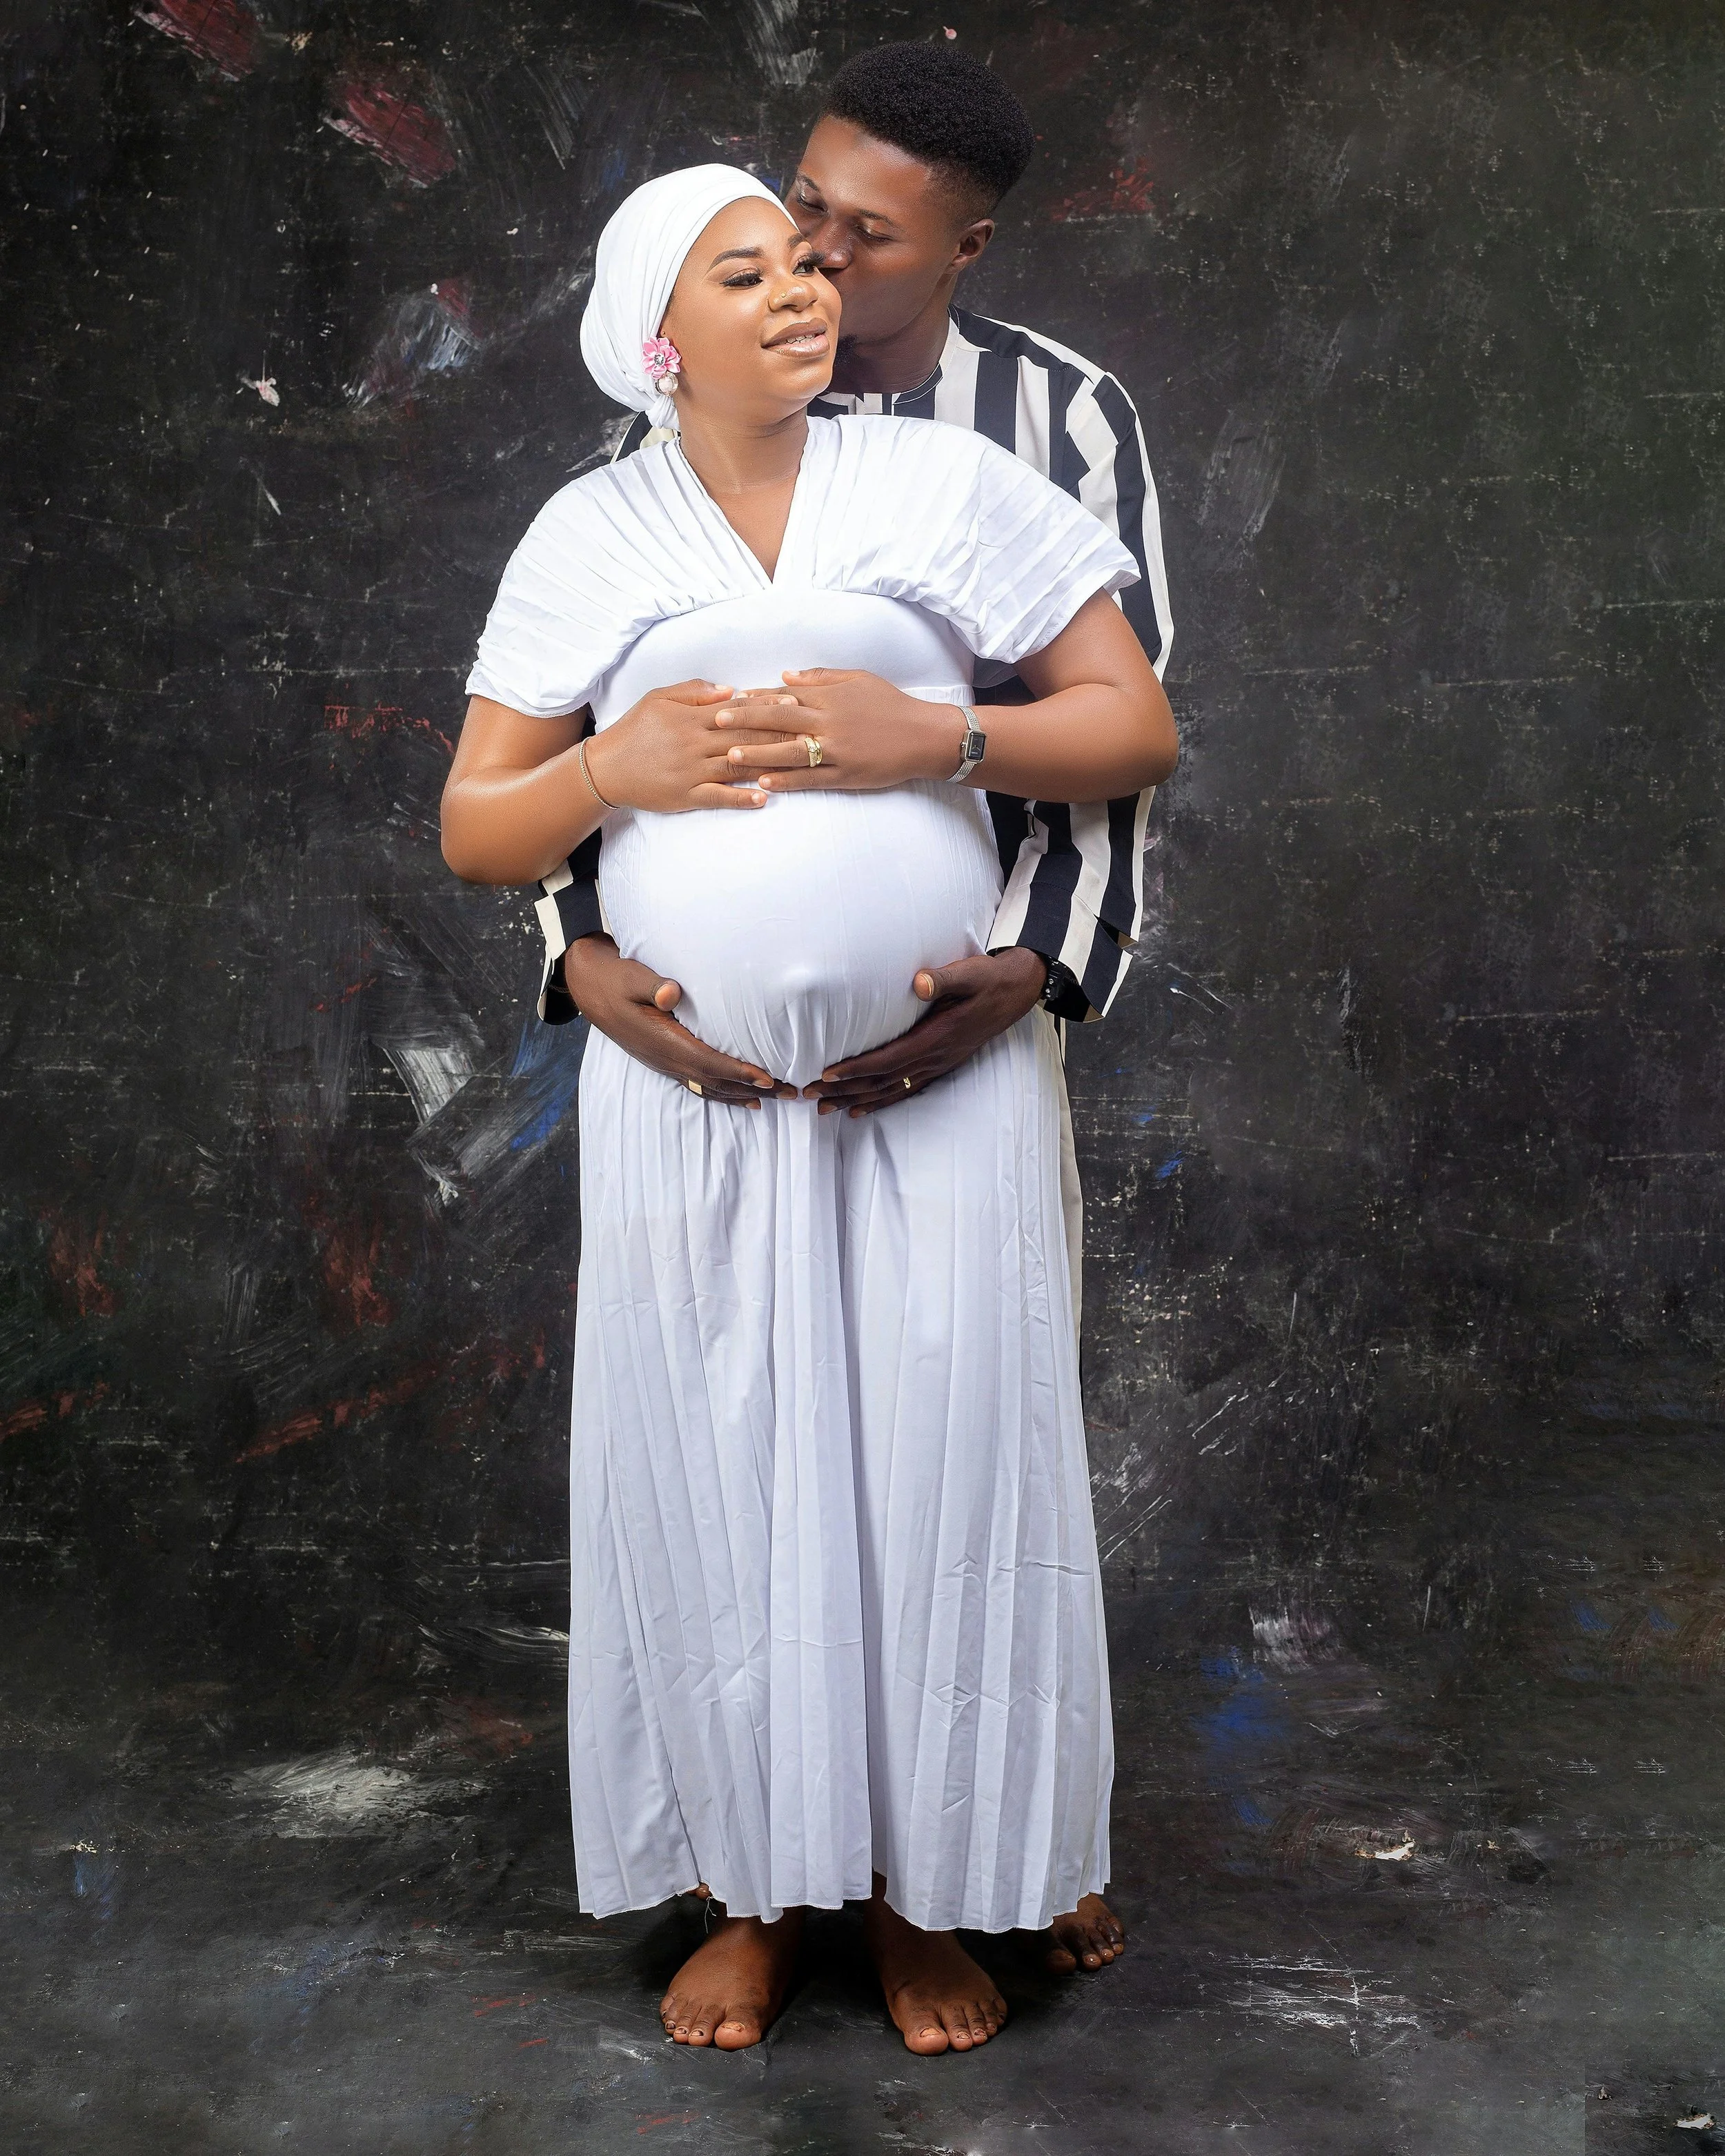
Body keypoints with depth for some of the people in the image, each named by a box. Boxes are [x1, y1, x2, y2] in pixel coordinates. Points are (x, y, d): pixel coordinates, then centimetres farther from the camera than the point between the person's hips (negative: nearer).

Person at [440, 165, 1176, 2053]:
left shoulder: (944, 482, 5)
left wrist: (930, 736, -12)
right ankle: (754, 1889, 24)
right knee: (718, 1482, 6)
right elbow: (474, 830, 9)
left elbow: (1137, 729, 3)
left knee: (940, 1471, 3)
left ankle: (924, 1891, 22)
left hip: (941, 1074, -1)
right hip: (692, 1088, 1)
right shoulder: (586, 536, 9)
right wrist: (612, 769, -11)